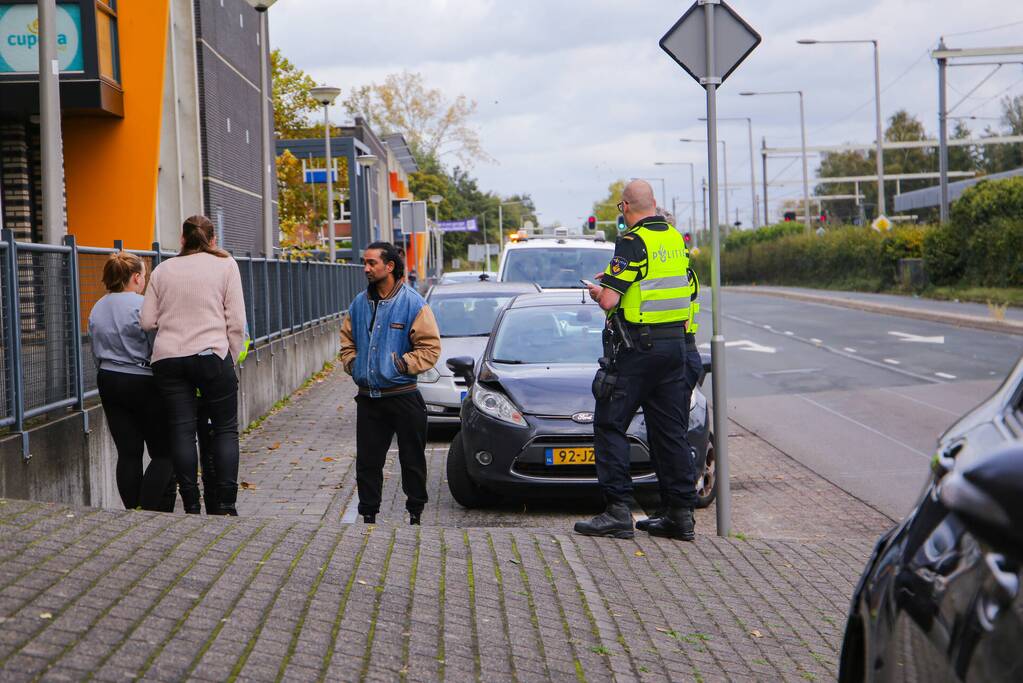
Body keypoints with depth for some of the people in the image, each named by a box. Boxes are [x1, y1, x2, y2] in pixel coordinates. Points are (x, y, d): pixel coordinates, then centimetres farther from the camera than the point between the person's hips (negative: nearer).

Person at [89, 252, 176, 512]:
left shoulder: (97, 310, 9)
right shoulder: (142, 306, -14)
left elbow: (97, 354, 15)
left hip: (109, 383, 7)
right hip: (143, 383, -7)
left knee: (128, 453, 8)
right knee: (163, 453, 1)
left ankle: (132, 511, 8)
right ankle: (148, 511, -9)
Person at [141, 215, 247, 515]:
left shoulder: (163, 269, 11)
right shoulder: (225, 264, 4)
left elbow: (148, 321, 9)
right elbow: (236, 322, -2)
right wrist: (230, 359, 6)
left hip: (167, 358, 3)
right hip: (210, 355, -3)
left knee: (181, 431, 5)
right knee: (225, 429, 6)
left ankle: (191, 507, 6)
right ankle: (225, 506, 0)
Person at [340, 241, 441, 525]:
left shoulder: (413, 303, -8)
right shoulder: (360, 303, 7)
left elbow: (430, 347, -9)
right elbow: (347, 341, 20)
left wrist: (402, 365, -16)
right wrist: (351, 364, 4)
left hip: (403, 396, -4)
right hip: (368, 398, 5)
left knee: (412, 459, 6)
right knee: (367, 460, 7)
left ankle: (416, 512, 19)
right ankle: (368, 514, 17)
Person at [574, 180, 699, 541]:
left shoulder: (633, 242, -14)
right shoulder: (676, 239, 10)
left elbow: (609, 301, -20)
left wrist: (598, 291, 5)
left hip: (635, 347, -7)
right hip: (675, 344, 7)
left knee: (610, 426, 1)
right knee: (671, 430, 11)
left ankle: (618, 511, -4)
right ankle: (681, 513, 11)